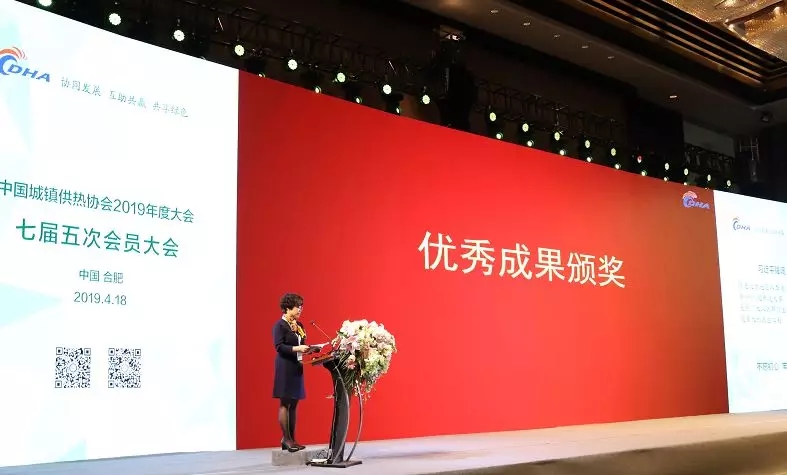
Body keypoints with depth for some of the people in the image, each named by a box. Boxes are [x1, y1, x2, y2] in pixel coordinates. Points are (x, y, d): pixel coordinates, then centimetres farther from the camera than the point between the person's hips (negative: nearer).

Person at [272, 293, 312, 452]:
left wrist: (307, 349, 1)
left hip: (297, 368, 8)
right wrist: (297, 348, -21)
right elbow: (279, 346, -15)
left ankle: (291, 439, 14)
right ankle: (286, 439, 2)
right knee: (285, 404, -3)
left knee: (293, 404, 9)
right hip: (285, 368, -8)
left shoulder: (299, 325, 15)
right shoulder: (280, 325, -8)